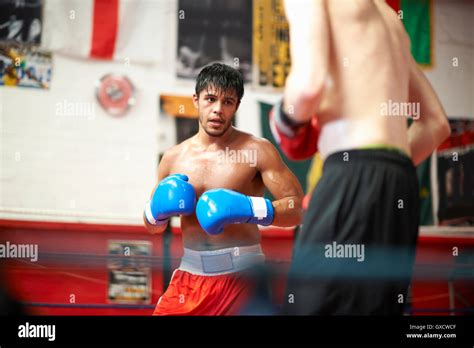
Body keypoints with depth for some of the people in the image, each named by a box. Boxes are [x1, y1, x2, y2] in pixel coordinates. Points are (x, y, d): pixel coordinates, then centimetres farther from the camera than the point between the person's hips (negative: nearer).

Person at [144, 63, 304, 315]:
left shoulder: (256, 150, -4)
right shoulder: (173, 157, 9)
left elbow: (298, 207, -10)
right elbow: (152, 226, 19)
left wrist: (248, 209, -23)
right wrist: (158, 209, -4)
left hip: (241, 275, -4)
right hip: (190, 274, 4)